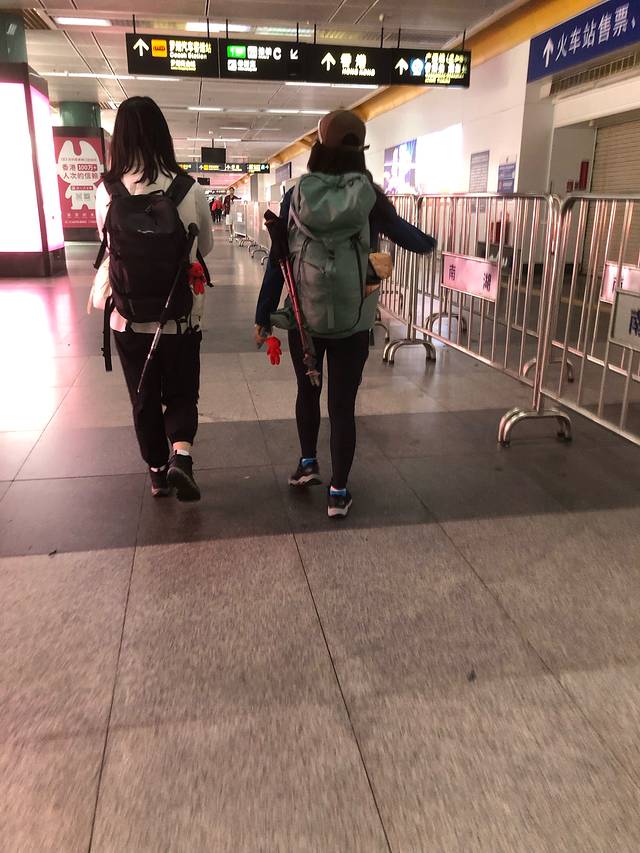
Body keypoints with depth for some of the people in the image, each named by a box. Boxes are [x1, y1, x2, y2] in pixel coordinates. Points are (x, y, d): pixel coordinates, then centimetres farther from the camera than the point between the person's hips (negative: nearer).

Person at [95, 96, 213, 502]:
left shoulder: (107, 191, -7)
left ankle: (157, 471, 26)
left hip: (129, 315, 1)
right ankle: (180, 453, -10)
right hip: (181, 314, -1)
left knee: (144, 398, 16)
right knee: (181, 393, 14)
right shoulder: (189, 188, -10)